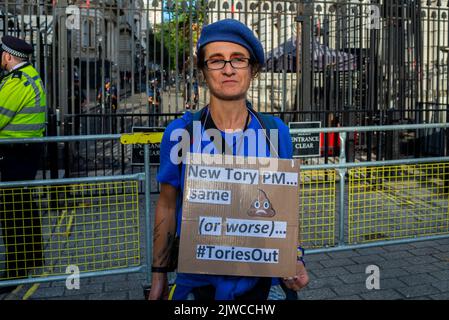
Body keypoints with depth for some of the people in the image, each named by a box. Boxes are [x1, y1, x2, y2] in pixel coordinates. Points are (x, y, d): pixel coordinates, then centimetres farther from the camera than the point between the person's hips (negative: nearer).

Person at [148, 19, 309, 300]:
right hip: (197, 281, -1)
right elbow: (167, 206, 0)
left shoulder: (276, 132, -6)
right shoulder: (180, 132, -9)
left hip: (258, 280, 1)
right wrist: (159, 275, 2)